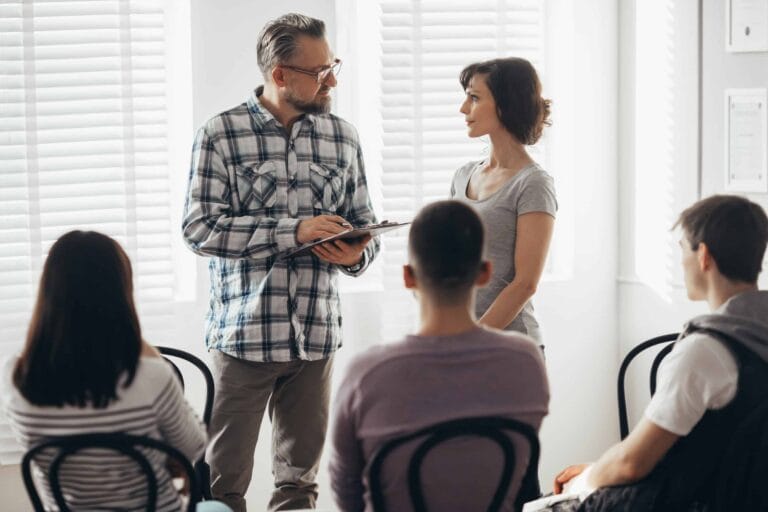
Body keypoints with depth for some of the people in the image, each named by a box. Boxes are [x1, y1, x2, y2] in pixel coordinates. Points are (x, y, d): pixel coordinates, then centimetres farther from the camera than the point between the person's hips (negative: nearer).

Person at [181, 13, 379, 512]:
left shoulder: (343, 137, 8)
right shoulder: (220, 135, -4)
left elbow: (365, 226, 13)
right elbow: (200, 227, -10)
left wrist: (356, 254, -11)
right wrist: (293, 231, -18)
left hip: (316, 333, 4)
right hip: (244, 330, -4)